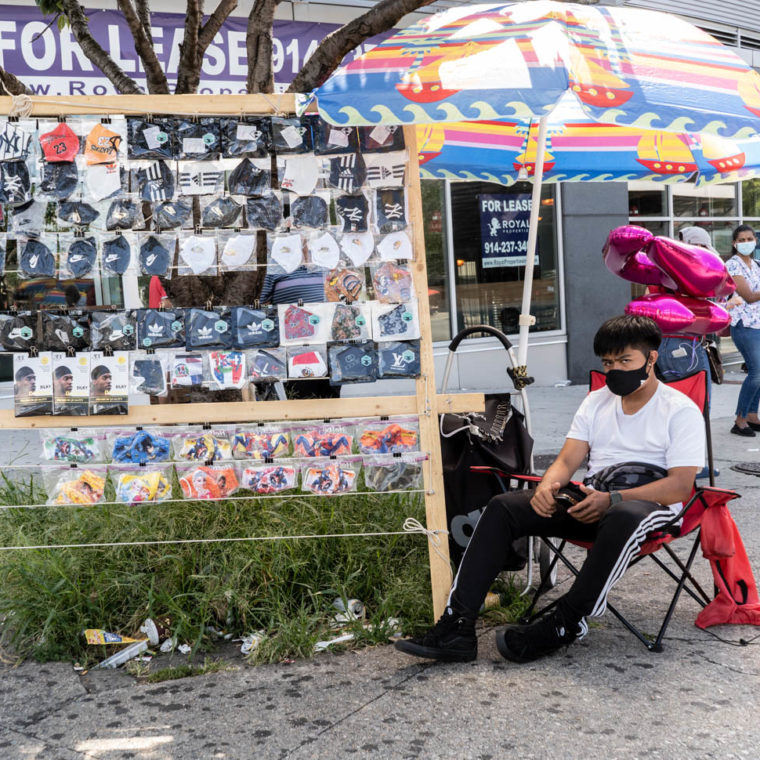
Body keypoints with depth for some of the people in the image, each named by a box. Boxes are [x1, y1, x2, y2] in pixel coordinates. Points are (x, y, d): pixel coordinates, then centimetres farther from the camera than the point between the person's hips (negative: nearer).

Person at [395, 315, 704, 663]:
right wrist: (547, 486, -14)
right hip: (593, 496, 5)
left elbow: (681, 485, -10)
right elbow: (567, 459, 11)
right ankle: (457, 625, -25)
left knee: (624, 517, -43)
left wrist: (613, 499, -23)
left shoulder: (681, 410, 0)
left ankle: (563, 625, -31)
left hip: (651, 502, -5)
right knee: (503, 507, -15)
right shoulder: (596, 402, 19)